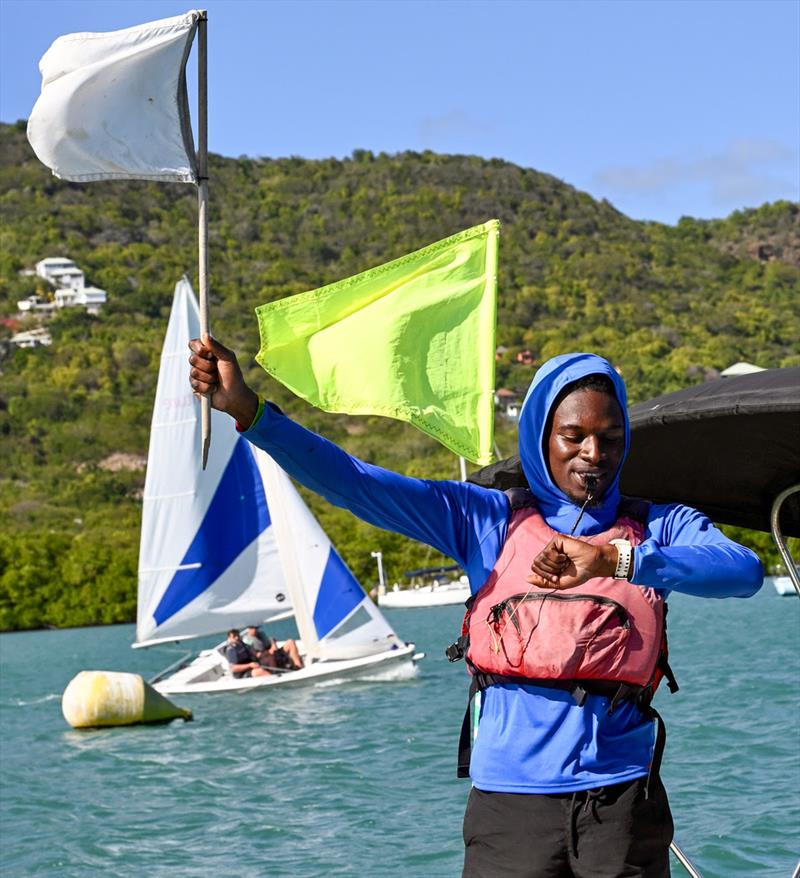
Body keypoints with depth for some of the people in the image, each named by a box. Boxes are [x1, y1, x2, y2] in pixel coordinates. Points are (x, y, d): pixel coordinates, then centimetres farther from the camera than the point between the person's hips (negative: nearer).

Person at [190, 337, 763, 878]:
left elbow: (746, 572, -13)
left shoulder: (658, 529, 8)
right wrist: (248, 410, -6)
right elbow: (354, 485, 5)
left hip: (621, 800, 0)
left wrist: (615, 559, -27)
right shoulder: (490, 520, 10)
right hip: (511, 798, 0)